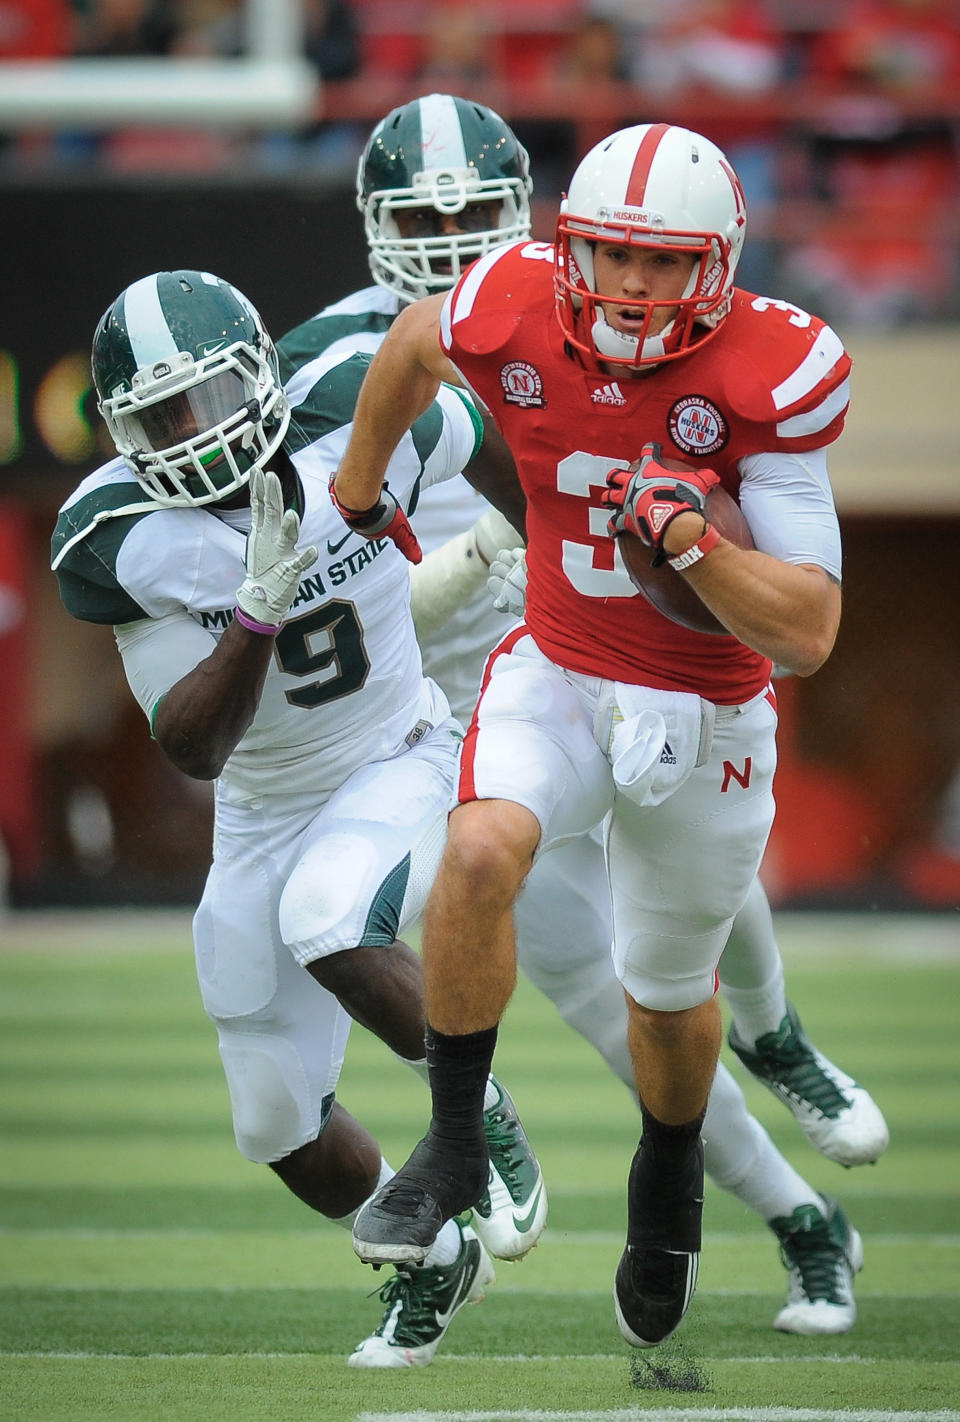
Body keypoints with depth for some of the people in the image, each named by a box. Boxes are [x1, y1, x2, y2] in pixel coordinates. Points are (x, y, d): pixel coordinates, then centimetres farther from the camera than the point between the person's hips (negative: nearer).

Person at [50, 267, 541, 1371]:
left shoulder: (362, 425, -21)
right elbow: (192, 750, -23)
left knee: (327, 922, -34)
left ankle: (478, 1112, -9)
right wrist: (258, 614, -38)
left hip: (400, 766, -2)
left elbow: (495, 444, 3)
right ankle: (432, 1255, 34)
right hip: (263, 815, 2)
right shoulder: (115, 541, -22)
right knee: (282, 1128, 5)